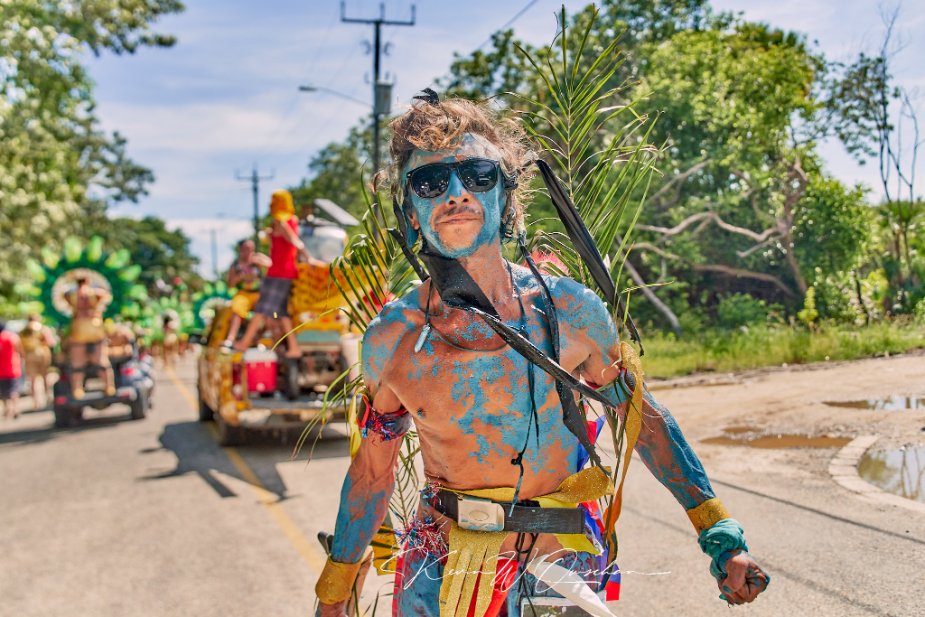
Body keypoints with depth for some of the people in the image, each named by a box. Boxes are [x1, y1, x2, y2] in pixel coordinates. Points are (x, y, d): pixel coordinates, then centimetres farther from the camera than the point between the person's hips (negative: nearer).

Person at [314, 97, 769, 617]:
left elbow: (644, 418, 1)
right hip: (438, 572, 1)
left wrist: (722, 537, -1)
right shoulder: (391, 339, -9)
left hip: (566, 570, 0)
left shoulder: (570, 311, -12)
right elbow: (372, 470, 3)